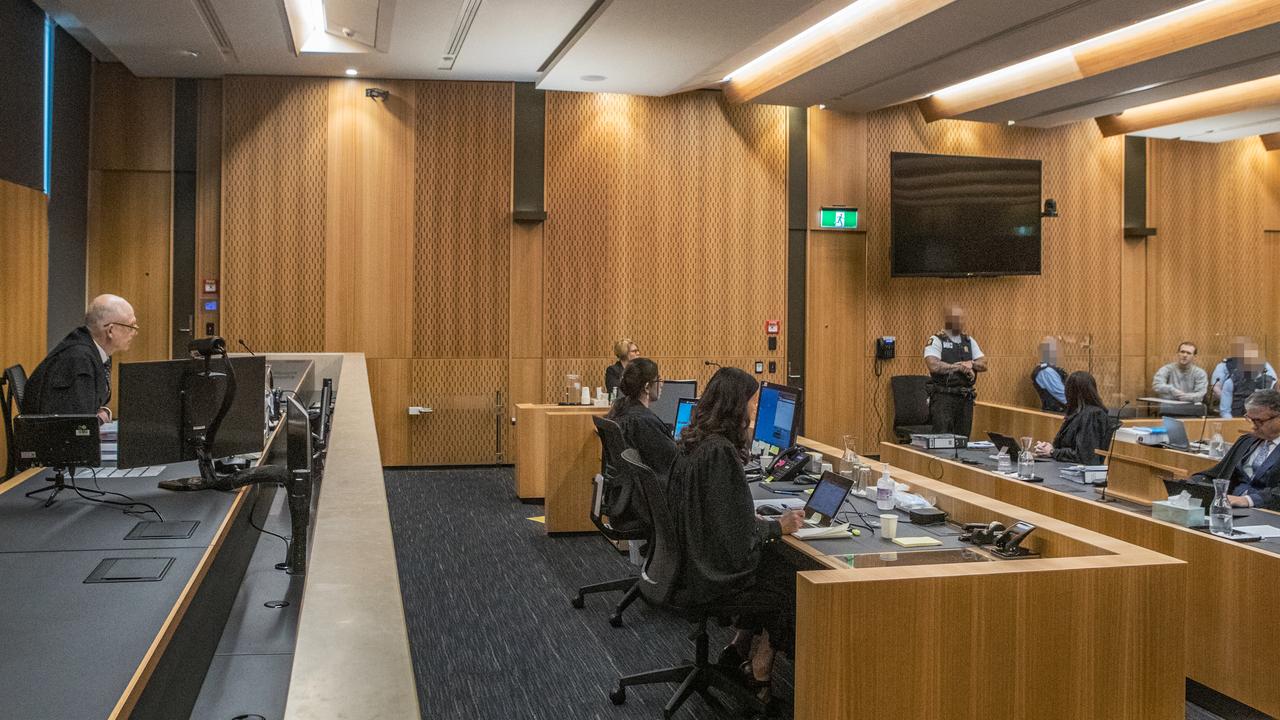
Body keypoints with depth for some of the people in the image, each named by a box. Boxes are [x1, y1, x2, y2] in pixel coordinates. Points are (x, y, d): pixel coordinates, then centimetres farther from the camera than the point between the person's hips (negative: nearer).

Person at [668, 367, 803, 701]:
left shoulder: (695, 441, 4)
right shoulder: (719, 451, -25)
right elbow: (736, 531, -23)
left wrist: (758, 520, 9)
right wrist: (778, 527, -8)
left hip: (693, 559, 9)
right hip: (710, 575, -9)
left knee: (776, 565, 16)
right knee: (791, 581, 5)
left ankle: (739, 649, 25)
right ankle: (758, 674, 21)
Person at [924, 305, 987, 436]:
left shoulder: (970, 342, 15)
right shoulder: (936, 341, -3)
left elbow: (983, 365, 8)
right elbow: (934, 366, -19)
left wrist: (971, 364, -14)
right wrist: (960, 367, -12)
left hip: (966, 398, 6)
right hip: (943, 397, -5)